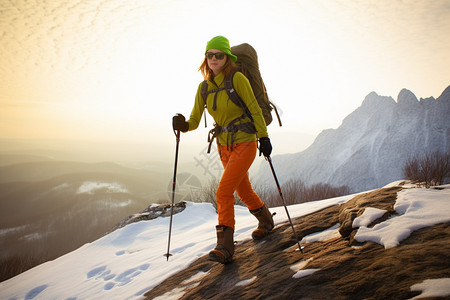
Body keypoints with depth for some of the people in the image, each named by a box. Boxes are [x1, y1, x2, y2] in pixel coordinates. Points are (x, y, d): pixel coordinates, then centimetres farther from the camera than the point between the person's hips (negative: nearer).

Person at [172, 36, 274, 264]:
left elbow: (254, 109, -10)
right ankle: (266, 221, 47)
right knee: (243, 191, 21)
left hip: (244, 144, -6)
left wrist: (264, 137, -14)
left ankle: (225, 247, -5)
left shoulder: (237, 79, -13)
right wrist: (182, 125, -18)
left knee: (223, 192, -15)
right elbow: (195, 120, 3)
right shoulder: (204, 87, 2)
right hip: (224, 147, 7)